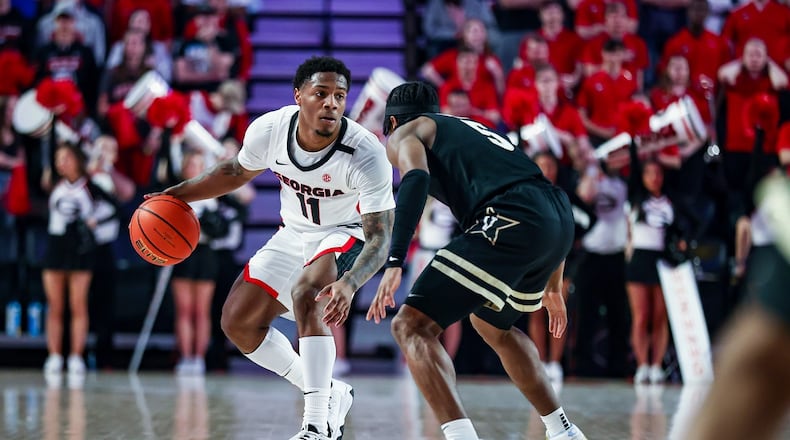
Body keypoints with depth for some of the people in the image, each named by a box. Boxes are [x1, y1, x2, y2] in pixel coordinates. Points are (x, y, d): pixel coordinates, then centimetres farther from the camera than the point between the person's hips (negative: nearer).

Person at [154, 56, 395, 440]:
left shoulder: (366, 153, -32)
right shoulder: (269, 130, -19)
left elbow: (381, 237, -33)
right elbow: (238, 171, 5)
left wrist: (349, 283, -52)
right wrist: (176, 195, 3)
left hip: (350, 234, -6)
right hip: (295, 234, 6)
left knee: (306, 292, -34)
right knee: (237, 322, 4)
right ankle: (329, 394, 18)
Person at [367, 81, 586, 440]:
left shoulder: (404, 132, 17)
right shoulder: (471, 130, 38)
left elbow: (415, 179, -8)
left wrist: (394, 263, -16)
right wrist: (552, 287, 45)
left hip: (512, 222, -8)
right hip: (561, 222, 8)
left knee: (411, 326, -4)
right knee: (492, 324, 33)